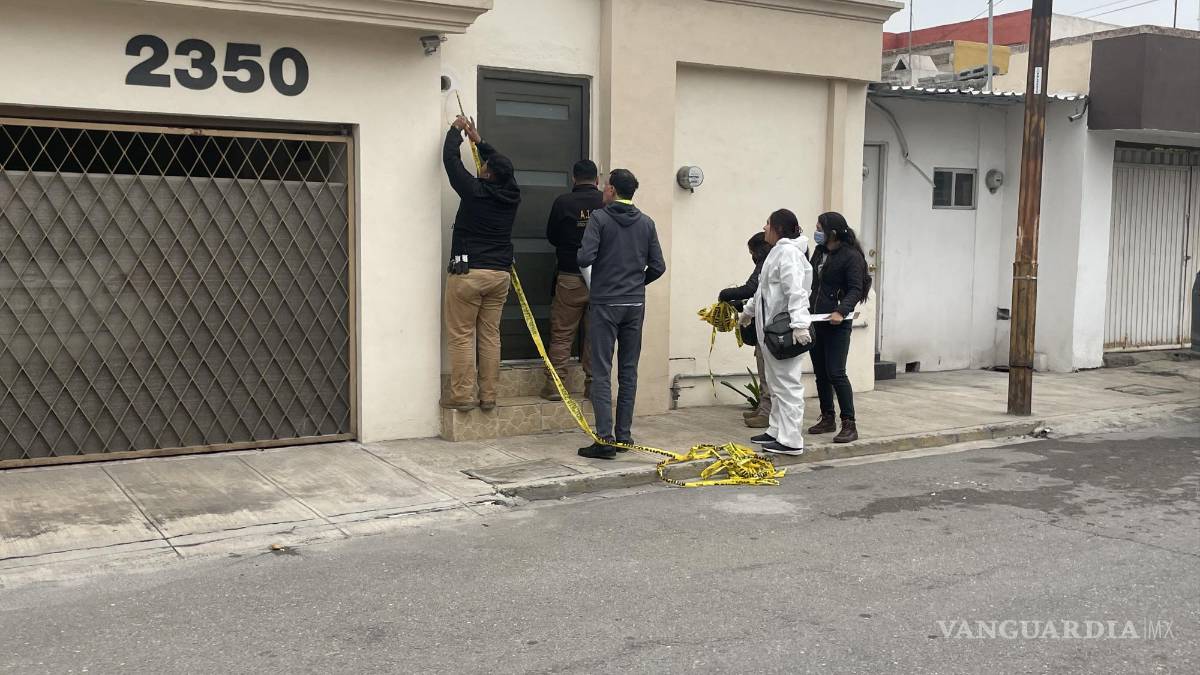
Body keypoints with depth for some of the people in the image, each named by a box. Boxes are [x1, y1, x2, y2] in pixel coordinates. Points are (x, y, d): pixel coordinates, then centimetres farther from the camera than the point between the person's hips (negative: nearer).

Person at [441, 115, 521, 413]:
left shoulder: (474, 190, -11)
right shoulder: (512, 195, 4)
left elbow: (450, 158, 0)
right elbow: (501, 165, 24)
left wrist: (457, 129, 17)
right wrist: (478, 141, 33)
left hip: (468, 272, -5)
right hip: (500, 274, 5)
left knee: (462, 336, 0)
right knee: (490, 336, 8)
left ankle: (462, 396, -1)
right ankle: (489, 396, 10)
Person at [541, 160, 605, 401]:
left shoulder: (563, 202, -6)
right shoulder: (607, 202, -4)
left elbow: (551, 236, 6)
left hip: (570, 277, -1)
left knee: (561, 334, 5)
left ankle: (554, 386, 4)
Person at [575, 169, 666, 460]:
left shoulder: (600, 218, -7)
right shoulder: (646, 223, 7)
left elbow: (585, 258, -17)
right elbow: (658, 266, 6)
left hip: (605, 304, -5)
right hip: (635, 305, 5)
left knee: (601, 372, -3)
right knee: (629, 371, 12)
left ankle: (605, 439, -8)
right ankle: (624, 435, 16)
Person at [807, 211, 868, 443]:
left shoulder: (851, 256, -11)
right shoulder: (819, 252, 13)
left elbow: (856, 289, -16)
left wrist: (841, 311, -29)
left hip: (836, 324, -8)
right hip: (815, 321, 8)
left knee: (836, 373, -10)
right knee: (820, 372, 12)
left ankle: (849, 425, -5)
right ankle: (827, 419, 23)